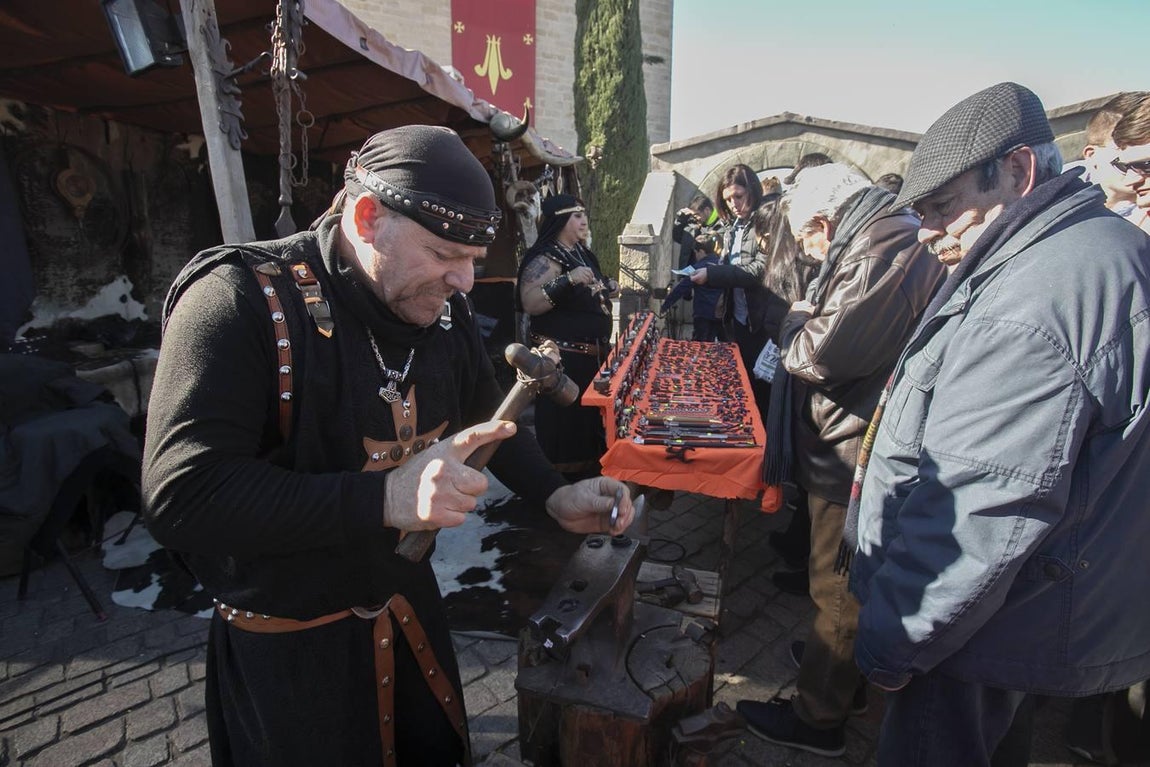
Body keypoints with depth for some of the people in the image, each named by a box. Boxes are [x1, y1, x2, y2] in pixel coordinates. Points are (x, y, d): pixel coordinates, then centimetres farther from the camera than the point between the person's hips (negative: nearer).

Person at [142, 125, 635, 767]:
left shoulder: (442, 306, -4)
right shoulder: (242, 299, -24)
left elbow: (486, 420, 11)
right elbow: (181, 498, -32)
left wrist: (555, 495, -3)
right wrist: (385, 498, -39)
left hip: (410, 605, 6)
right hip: (287, 645, -5)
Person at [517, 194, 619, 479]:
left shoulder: (580, 251, 12)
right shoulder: (546, 257, -15)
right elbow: (530, 303, -28)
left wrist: (606, 289, 9)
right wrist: (568, 279, -35)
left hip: (593, 354, 9)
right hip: (563, 359, -9)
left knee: (592, 418, 19)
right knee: (567, 425, -2)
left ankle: (590, 471, 36)